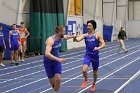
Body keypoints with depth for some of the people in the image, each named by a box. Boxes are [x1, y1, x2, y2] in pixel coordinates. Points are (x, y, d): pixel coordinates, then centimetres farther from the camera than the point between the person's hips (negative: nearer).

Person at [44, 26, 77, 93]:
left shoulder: (61, 37, -8)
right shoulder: (50, 40, -30)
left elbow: (66, 37, 20)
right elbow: (47, 54, -43)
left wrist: (74, 36, 24)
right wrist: (58, 59, -49)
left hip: (56, 60, 4)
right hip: (48, 62, -4)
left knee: (58, 79, -13)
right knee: (52, 81, 5)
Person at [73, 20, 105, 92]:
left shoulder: (98, 35, -6)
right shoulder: (85, 35, -1)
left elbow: (103, 44, -9)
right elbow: (78, 39, -19)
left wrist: (98, 48, -29)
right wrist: (75, 38, -42)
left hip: (95, 56, -1)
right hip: (87, 56, 1)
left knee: (95, 72, 14)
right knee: (84, 70, -20)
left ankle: (94, 84, 42)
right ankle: (86, 80, 13)